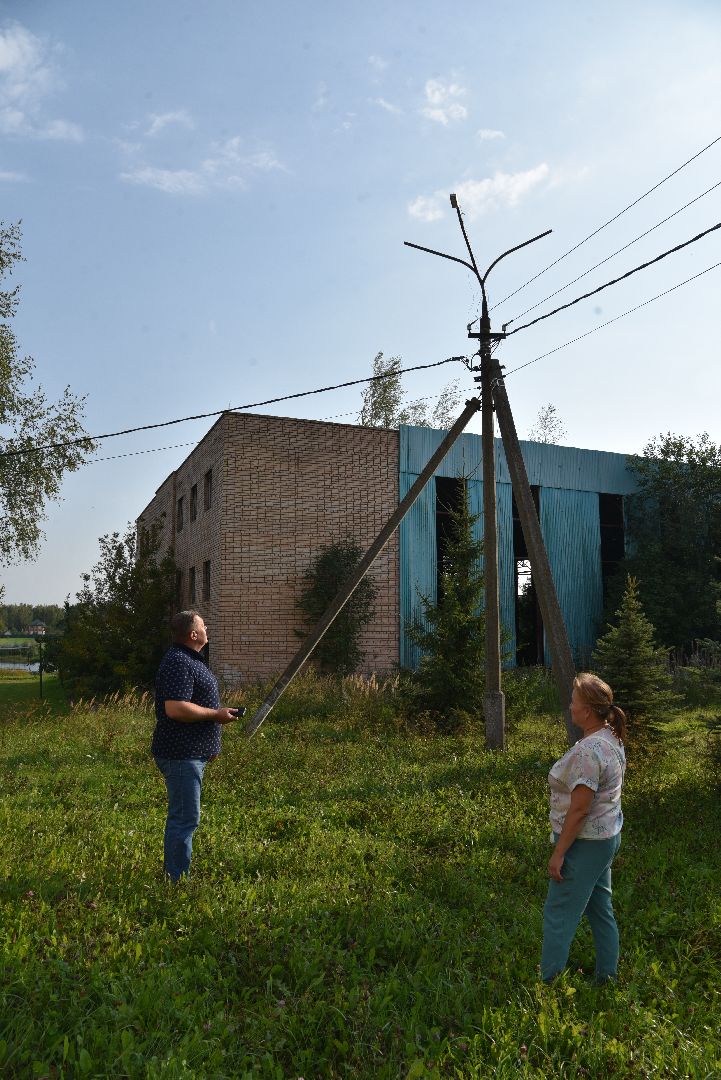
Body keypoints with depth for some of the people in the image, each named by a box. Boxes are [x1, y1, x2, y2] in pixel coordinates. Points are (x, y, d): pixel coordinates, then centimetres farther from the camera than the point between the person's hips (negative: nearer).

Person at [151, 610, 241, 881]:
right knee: (185, 819, -5)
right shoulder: (178, 663, -19)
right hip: (181, 755, -11)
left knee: (182, 817, 18)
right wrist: (216, 714, -20)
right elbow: (176, 708, -29)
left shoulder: (189, 660, 16)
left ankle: (173, 876, 30)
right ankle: (177, 880, 5)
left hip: (191, 754, 11)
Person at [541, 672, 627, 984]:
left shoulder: (588, 751, -27)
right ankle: (608, 979, 33)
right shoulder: (612, 738, 4)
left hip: (584, 843, -10)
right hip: (606, 837, 10)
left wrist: (558, 853, -18)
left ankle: (548, 985, 13)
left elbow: (579, 810, -26)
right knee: (601, 911, 20)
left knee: (558, 917, 3)